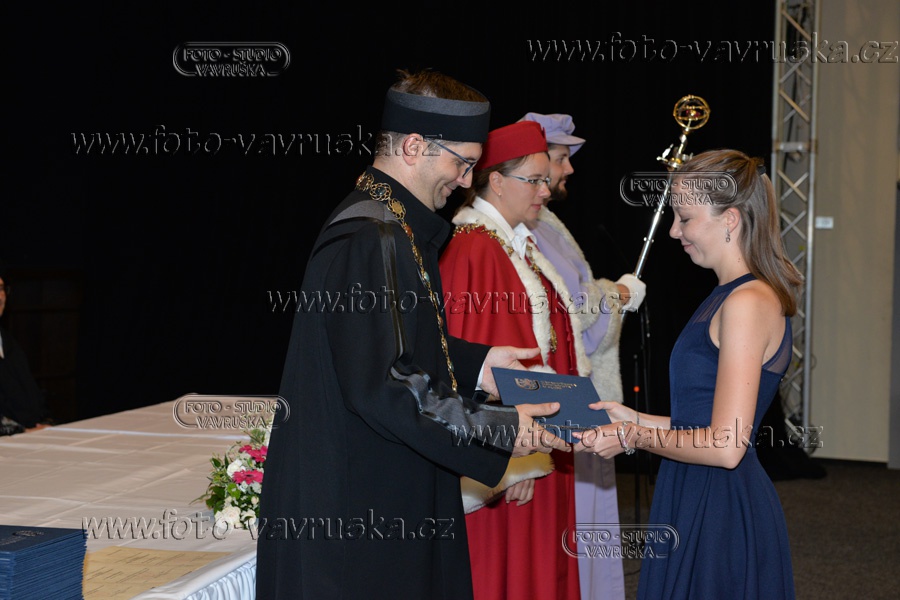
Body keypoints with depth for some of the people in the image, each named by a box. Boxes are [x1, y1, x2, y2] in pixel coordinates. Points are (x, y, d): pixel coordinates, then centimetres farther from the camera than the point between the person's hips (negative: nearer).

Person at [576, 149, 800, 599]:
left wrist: (634, 438, -12)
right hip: (697, 506, 9)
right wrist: (635, 419, 11)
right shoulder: (728, 297, 13)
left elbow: (725, 446, -21)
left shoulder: (748, 303, -18)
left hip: (722, 514, -9)